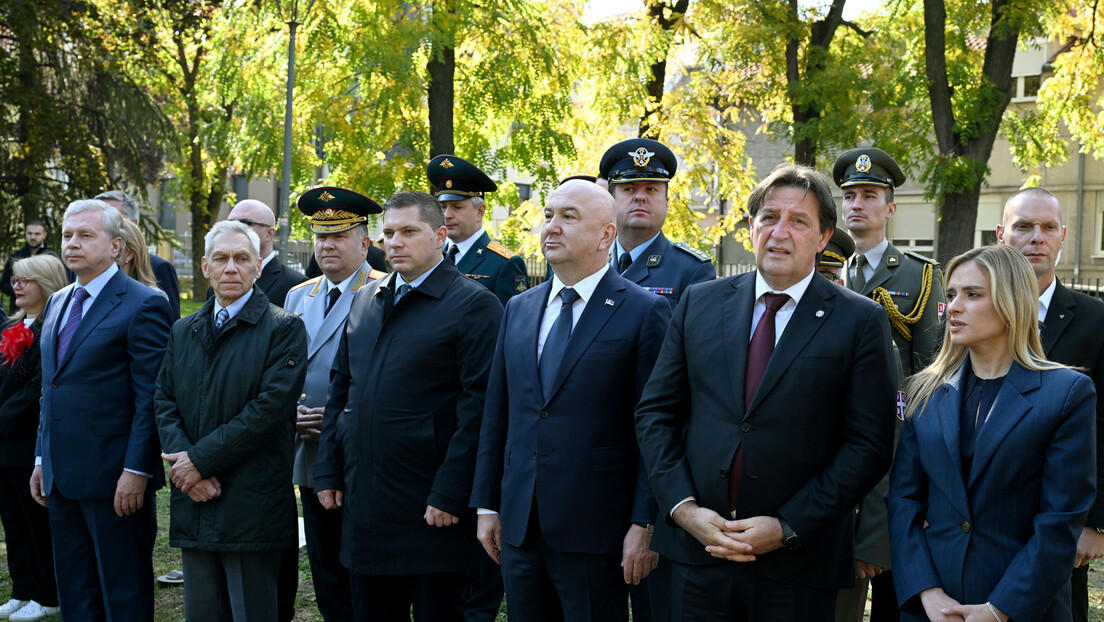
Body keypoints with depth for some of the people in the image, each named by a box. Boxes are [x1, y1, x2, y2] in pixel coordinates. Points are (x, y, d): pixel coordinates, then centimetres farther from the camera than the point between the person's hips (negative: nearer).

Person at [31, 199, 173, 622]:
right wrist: (42, 459, 15)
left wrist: (136, 471, -19)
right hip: (63, 476, 8)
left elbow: (151, 397, -14)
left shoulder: (143, 305, -10)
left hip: (115, 477, -8)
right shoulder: (57, 304, 15)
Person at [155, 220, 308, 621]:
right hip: (193, 504, 6)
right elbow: (165, 403, 9)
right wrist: (183, 461, -9)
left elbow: (270, 407, -14)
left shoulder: (283, 329, -4)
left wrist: (201, 460, -14)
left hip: (252, 508, -5)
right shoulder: (183, 332, 16)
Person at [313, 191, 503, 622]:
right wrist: (328, 472, 11)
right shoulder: (365, 300, 14)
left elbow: (478, 406, -14)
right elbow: (340, 390, 18)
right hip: (363, 502, 6)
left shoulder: (473, 304, -8)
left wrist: (449, 495, -17)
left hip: (431, 509, -6)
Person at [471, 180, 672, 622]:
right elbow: (496, 415, 14)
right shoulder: (519, 309, 12)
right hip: (519, 527, 5)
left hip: (595, 531, -5)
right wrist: (487, 505, 11)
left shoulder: (644, 312, -6)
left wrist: (645, 524, -13)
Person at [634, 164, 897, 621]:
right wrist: (683, 507, -6)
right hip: (698, 550, 3)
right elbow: (655, 412, 7)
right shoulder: (699, 303, 8)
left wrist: (787, 529, -13)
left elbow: (869, 445, -7)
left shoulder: (861, 322, -2)